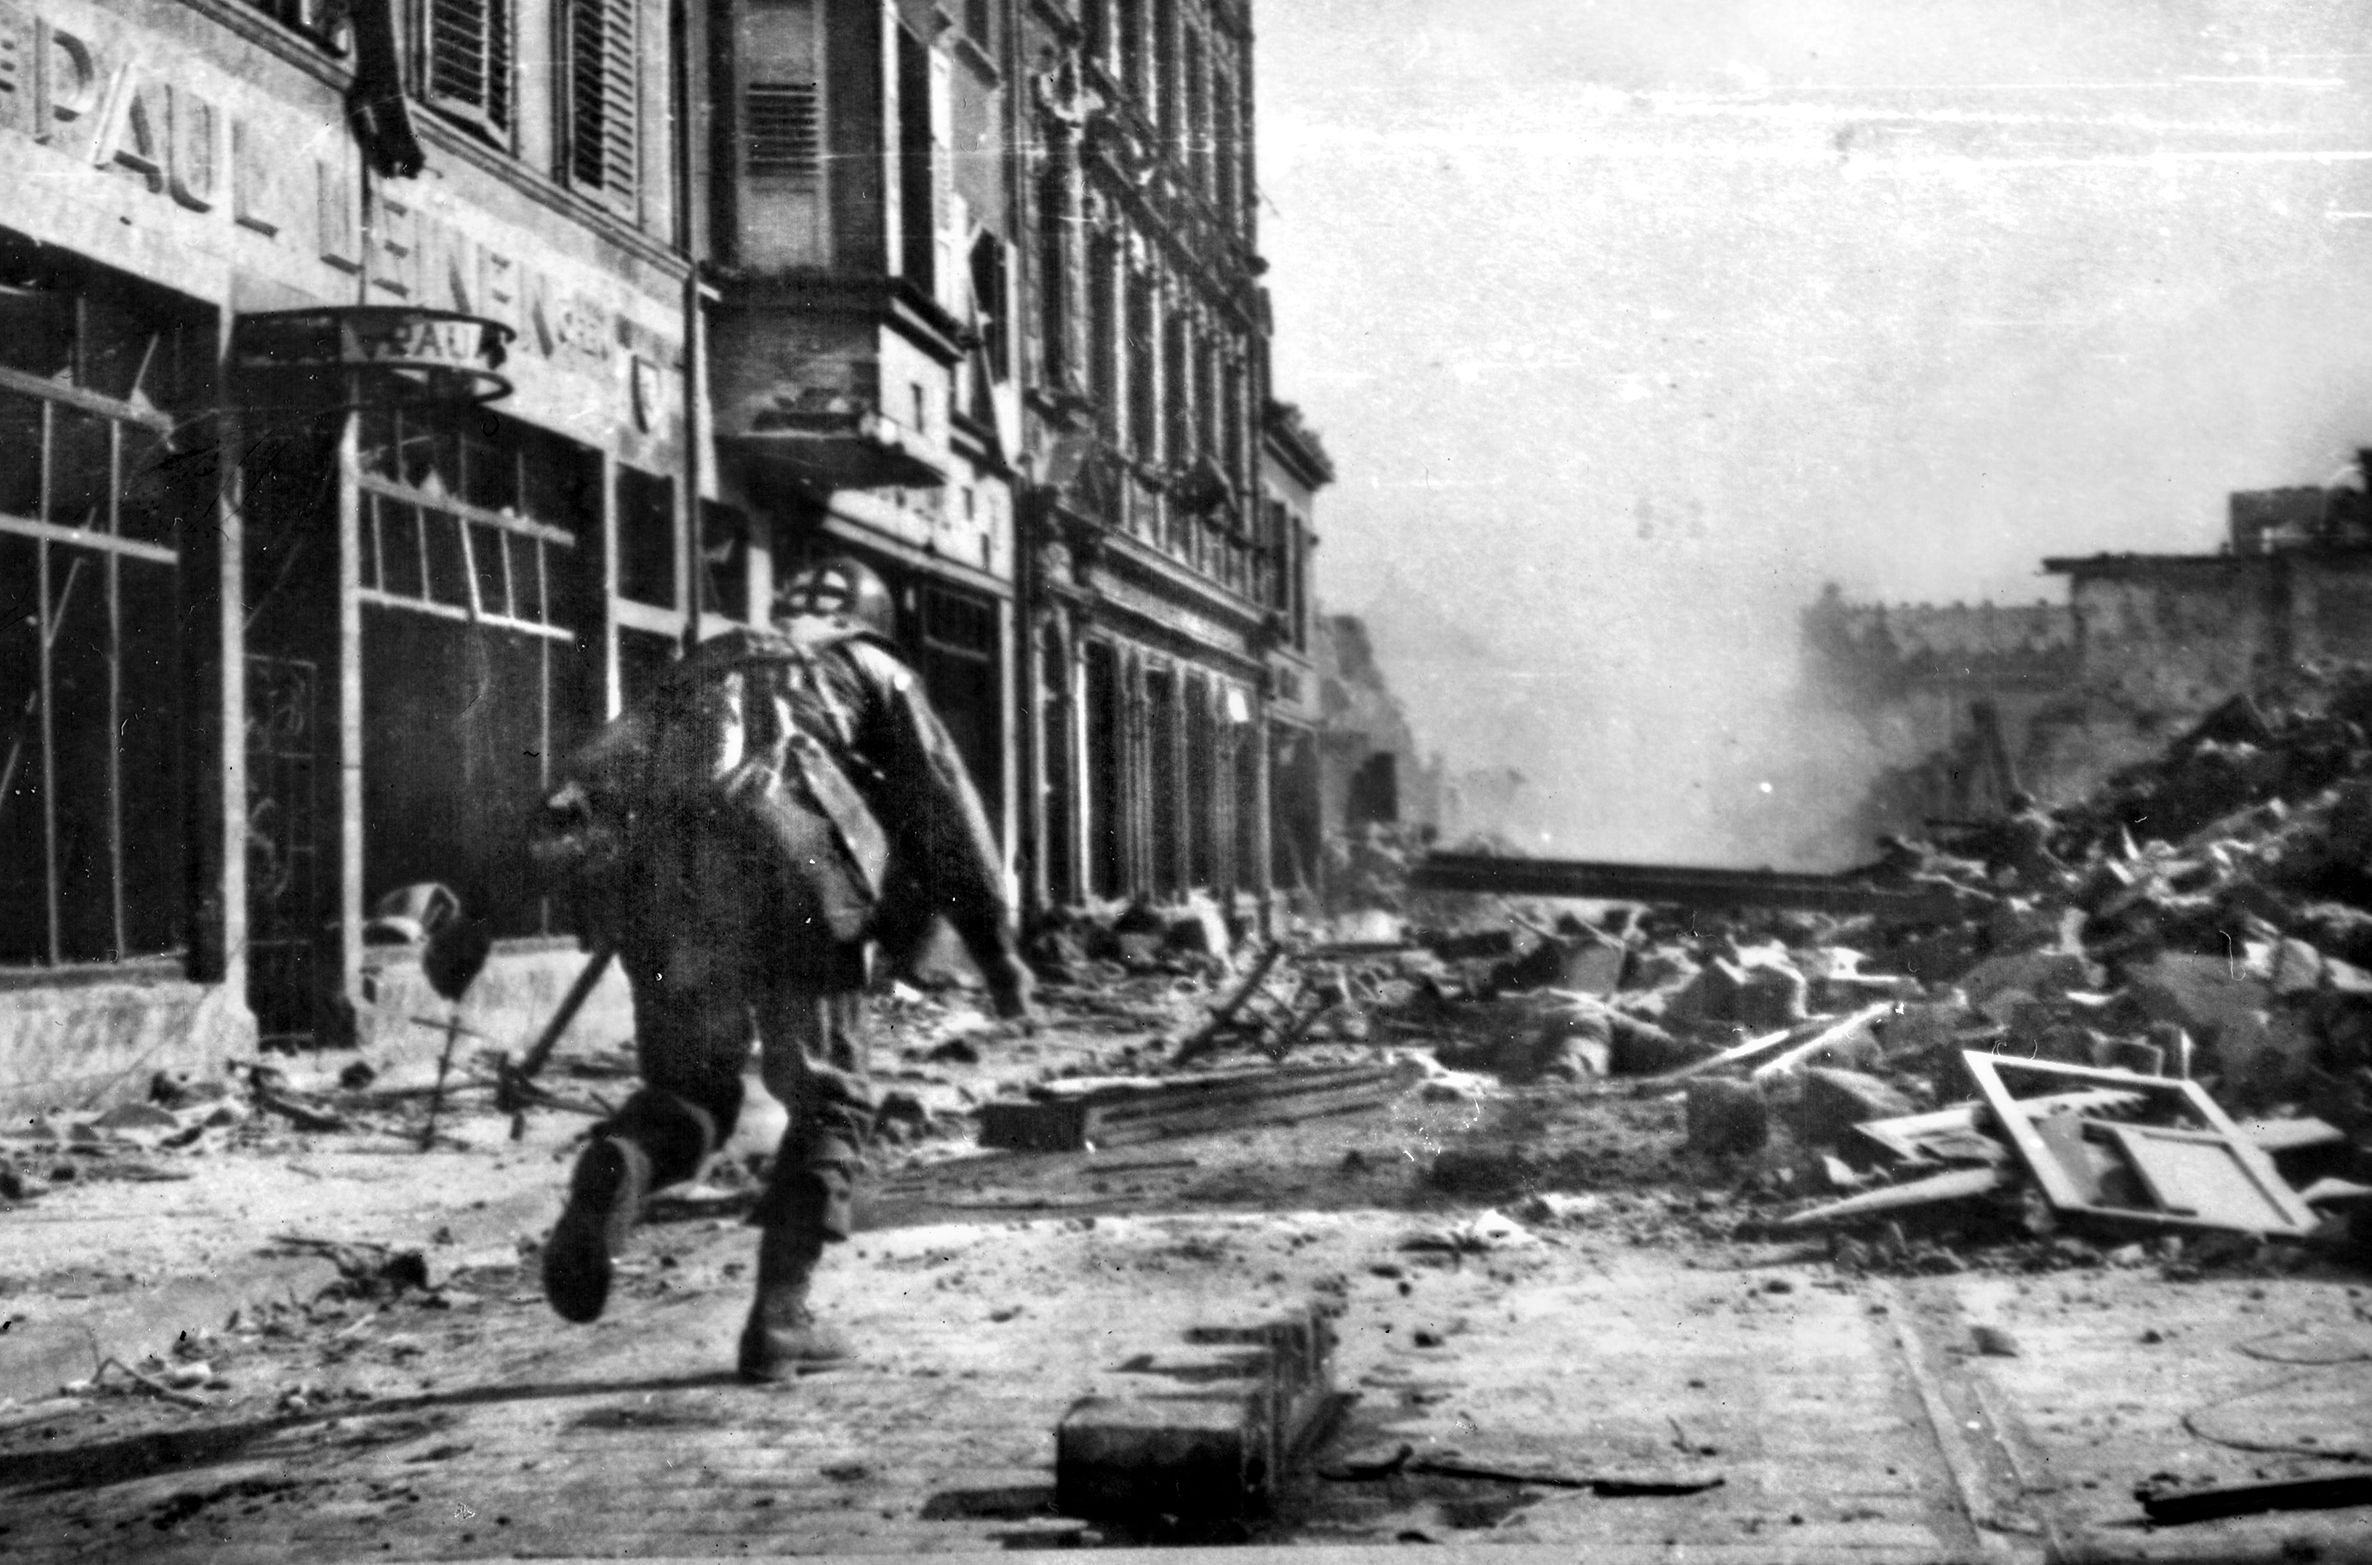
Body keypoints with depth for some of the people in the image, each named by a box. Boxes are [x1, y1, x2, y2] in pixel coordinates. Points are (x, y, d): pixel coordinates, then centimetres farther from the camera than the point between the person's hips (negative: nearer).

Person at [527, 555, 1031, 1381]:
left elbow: (611, 771, 31)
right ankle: (779, 1315, -1)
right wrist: (998, 948, 22)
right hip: (777, 856, -3)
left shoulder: (703, 662, 36)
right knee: (827, 1096, 9)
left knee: (687, 1085, 16)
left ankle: (618, 1163, -19)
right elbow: (946, 814, 20)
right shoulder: (872, 672, 26)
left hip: (649, 863, 4)